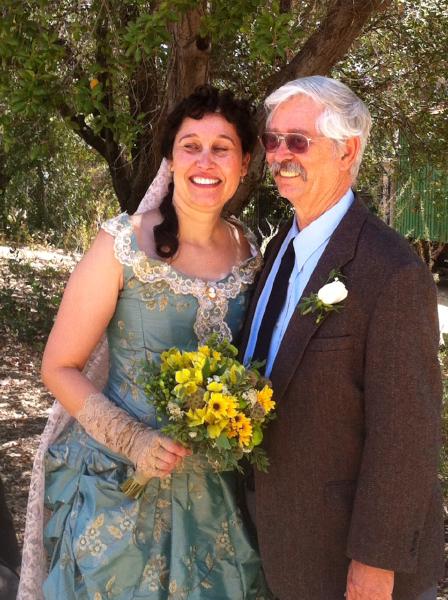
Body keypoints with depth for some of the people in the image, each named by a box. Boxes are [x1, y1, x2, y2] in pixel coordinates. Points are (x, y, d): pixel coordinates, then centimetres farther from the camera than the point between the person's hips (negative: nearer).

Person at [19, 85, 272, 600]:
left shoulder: (250, 252, -2)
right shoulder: (123, 244, -15)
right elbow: (59, 368, -10)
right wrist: (132, 440, -21)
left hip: (213, 482, 4)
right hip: (122, 481, -4)